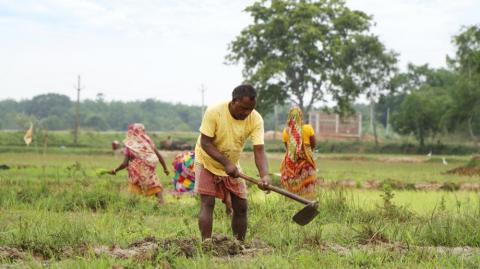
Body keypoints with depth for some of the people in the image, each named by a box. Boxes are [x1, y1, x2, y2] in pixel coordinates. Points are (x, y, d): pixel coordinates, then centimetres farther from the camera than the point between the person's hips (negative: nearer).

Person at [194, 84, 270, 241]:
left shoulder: (256, 119, -20)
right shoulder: (214, 112, -28)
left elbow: (259, 150, -25)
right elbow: (205, 142, -25)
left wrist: (264, 175, -42)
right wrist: (226, 163, -35)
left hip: (232, 165, 4)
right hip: (207, 162, -4)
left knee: (241, 207, 1)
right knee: (207, 203, -13)